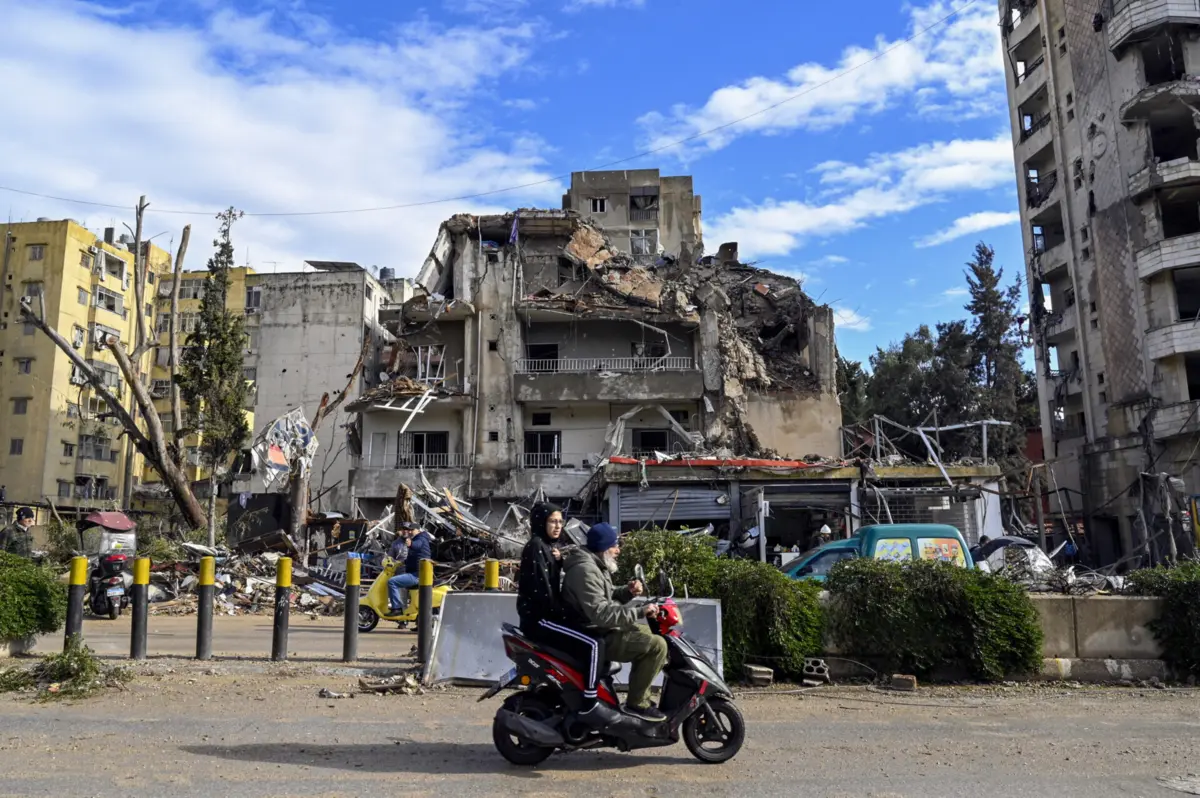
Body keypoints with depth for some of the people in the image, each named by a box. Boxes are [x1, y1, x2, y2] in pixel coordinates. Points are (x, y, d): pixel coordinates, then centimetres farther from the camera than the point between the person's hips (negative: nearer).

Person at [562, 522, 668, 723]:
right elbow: (600, 612, -31)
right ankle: (636, 703, -9)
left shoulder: (596, 565, 14)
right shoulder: (585, 570, -21)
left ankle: (640, 694, 22)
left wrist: (627, 592, 1)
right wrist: (639, 612, -30)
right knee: (656, 645, -18)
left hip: (602, 630, 11)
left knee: (649, 634, 23)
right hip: (595, 636, -11)